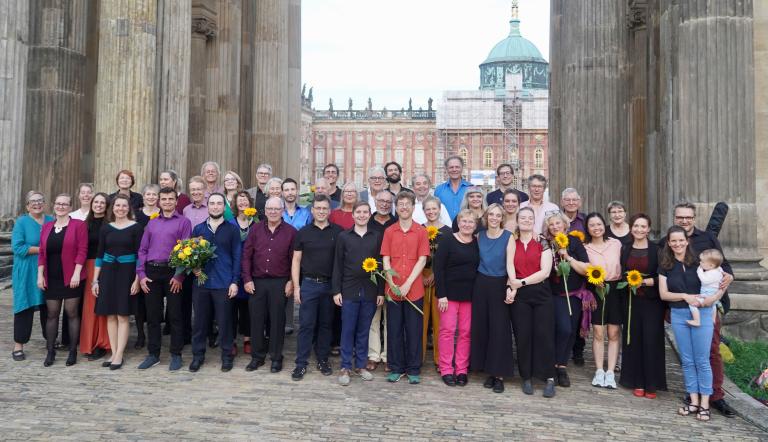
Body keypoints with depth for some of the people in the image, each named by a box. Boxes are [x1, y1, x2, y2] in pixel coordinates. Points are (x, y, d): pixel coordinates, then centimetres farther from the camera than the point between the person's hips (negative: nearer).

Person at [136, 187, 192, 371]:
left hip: (172, 272, -4)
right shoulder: (152, 223, 15)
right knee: (152, 315, 8)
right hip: (151, 272, 4)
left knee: (175, 315, 1)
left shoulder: (183, 222, 2)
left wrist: (179, 276, -12)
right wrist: (141, 274, 3)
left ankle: (176, 355, 10)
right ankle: (153, 354, 19)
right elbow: (143, 250, 13)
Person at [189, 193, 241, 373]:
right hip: (201, 281, 3)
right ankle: (198, 355, 24)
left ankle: (226, 356, 18)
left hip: (223, 283, -2)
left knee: (224, 321, 4)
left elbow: (236, 257, 0)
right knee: (200, 321, 10)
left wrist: (234, 282, -6)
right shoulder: (198, 229, 10)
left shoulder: (232, 229, 2)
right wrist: (193, 267, -6)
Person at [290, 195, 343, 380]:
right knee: (306, 325, 1)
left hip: (331, 285, 1)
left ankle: (323, 360, 23)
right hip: (308, 284, -1)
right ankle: (301, 363, 9)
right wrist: (296, 287, -3)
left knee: (326, 324, 10)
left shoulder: (338, 232, 2)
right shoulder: (303, 232, 3)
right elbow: (296, 261, 4)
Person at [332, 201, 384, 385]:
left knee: (364, 330, 10)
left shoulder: (377, 237, 5)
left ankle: (360, 365, 22)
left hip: (370, 291, 1)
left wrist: (381, 291, 1)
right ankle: (345, 367, 14)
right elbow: (337, 265, 2)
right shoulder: (343, 236, 2)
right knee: (347, 330, 3)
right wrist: (336, 290, -3)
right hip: (349, 290, -1)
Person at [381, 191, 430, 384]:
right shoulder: (389, 231, 7)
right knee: (394, 330, 8)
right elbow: (385, 260, 4)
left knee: (414, 330, 5)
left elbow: (422, 260, -4)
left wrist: (408, 284, -11)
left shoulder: (421, 232, 1)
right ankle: (396, 368, 20)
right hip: (393, 290, 2)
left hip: (414, 290, -2)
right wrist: (392, 284, -8)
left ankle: (413, 370, 17)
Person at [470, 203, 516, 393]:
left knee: (499, 329, -3)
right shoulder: (479, 235, 7)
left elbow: (510, 264, -13)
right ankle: (489, 371, 17)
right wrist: (474, 281, -1)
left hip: (499, 285, -3)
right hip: (481, 285, 4)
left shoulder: (508, 237, -4)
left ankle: (499, 374, 7)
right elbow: (475, 259, 12)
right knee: (481, 327, 5)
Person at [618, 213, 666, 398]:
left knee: (651, 341, -3)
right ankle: (637, 382, 13)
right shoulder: (625, 249, 9)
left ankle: (652, 384, 8)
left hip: (652, 302, -3)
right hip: (631, 301, 3)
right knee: (633, 340, 4)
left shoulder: (657, 250, -3)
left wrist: (645, 281, -18)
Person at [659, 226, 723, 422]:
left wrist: (714, 297, -18)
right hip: (678, 316, 3)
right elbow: (663, 293, 0)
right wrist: (685, 296, -15)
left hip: (702, 314, -3)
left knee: (702, 360, 1)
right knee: (687, 361, 8)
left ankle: (704, 404, 10)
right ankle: (694, 401, 17)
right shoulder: (665, 266, 3)